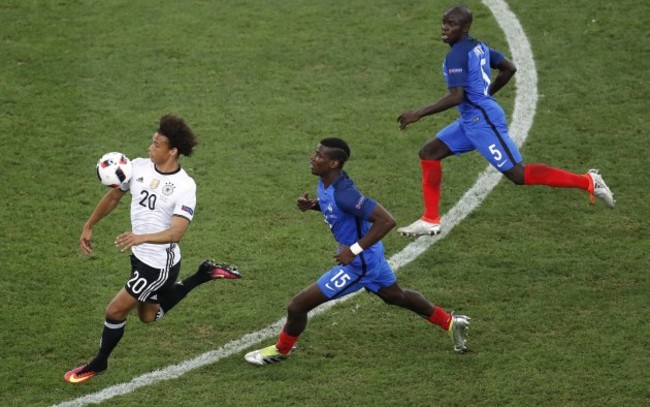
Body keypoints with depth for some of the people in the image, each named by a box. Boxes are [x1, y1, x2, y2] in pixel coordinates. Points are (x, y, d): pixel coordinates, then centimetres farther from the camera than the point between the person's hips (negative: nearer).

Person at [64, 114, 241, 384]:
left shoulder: (185, 187, -23)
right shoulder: (139, 167, -5)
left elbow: (176, 232, -31)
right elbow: (113, 197, 11)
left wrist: (141, 237, -46)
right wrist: (88, 227, 12)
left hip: (160, 264, -8)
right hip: (141, 257, 8)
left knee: (115, 312, -4)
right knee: (149, 316, 26)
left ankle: (98, 365, 22)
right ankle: (205, 273, 33)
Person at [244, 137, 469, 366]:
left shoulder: (343, 193, -34)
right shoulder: (326, 183, -6)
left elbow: (386, 220, -35)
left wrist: (355, 249, -34)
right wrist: (312, 205, -5)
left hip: (358, 263, -10)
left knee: (297, 306, -3)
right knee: (396, 296, 32)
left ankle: (281, 350, 23)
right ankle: (451, 323, 46)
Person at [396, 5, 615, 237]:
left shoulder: (456, 55, -17)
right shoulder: (478, 47, 11)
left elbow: (456, 97, -25)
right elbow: (509, 69, 20)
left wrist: (419, 114, -21)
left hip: (482, 122, -11)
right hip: (472, 119, 11)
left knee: (518, 175, -8)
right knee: (429, 153, 9)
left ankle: (587, 182, -5)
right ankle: (430, 220, 9)